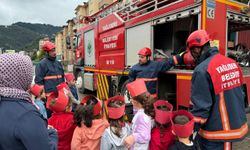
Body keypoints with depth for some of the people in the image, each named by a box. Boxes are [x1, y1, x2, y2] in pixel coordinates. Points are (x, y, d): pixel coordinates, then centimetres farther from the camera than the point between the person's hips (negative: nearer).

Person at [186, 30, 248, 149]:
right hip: (238, 126, 8)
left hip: (217, 133, -8)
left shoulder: (202, 70, -23)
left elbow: (201, 107, -23)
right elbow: (240, 94, 12)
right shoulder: (232, 63, 3)